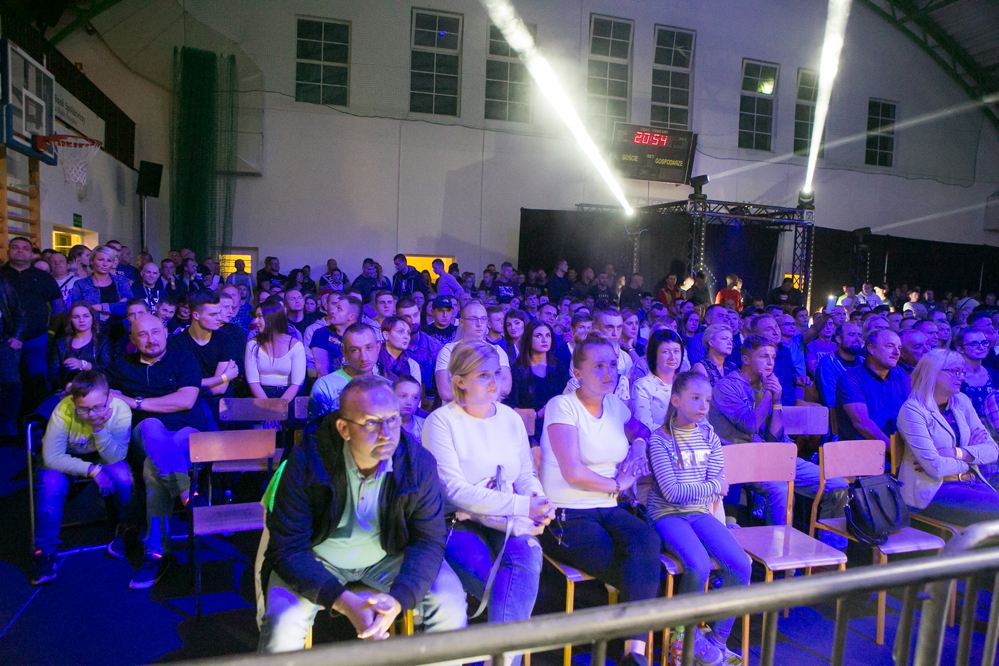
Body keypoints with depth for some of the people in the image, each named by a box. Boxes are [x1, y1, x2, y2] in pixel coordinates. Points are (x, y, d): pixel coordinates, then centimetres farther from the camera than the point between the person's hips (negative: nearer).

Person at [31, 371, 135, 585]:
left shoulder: (120, 411, -29)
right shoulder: (63, 412, -31)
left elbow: (114, 458, -25)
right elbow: (51, 458, -24)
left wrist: (100, 428, -40)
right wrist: (91, 470, -34)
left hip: (101, 457, 1)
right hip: (64, 459, 0)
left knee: (123, 477, -29)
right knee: (50, 486, -30)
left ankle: (128, 529, 2)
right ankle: (44, 550, -7)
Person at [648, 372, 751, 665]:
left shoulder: (709, 437, 8)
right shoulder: (659, 440, -9)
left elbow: (718, 486, 6)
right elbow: (672, 492, -15)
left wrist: (687, 492, -9)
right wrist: (712, 487, -7)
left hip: (699, 513, 6)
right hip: (668, 514, -5)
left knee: (742, 564, -14)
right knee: (699, 566, -28)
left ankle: (718, 640, 3)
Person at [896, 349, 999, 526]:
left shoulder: (961, 401, 11)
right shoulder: (912, 410, -11)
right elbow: (935, 467, -18)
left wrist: (955, 452, -10)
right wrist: (971, 458, -1)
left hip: (970, 481, 6)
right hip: (931, 491, -6)